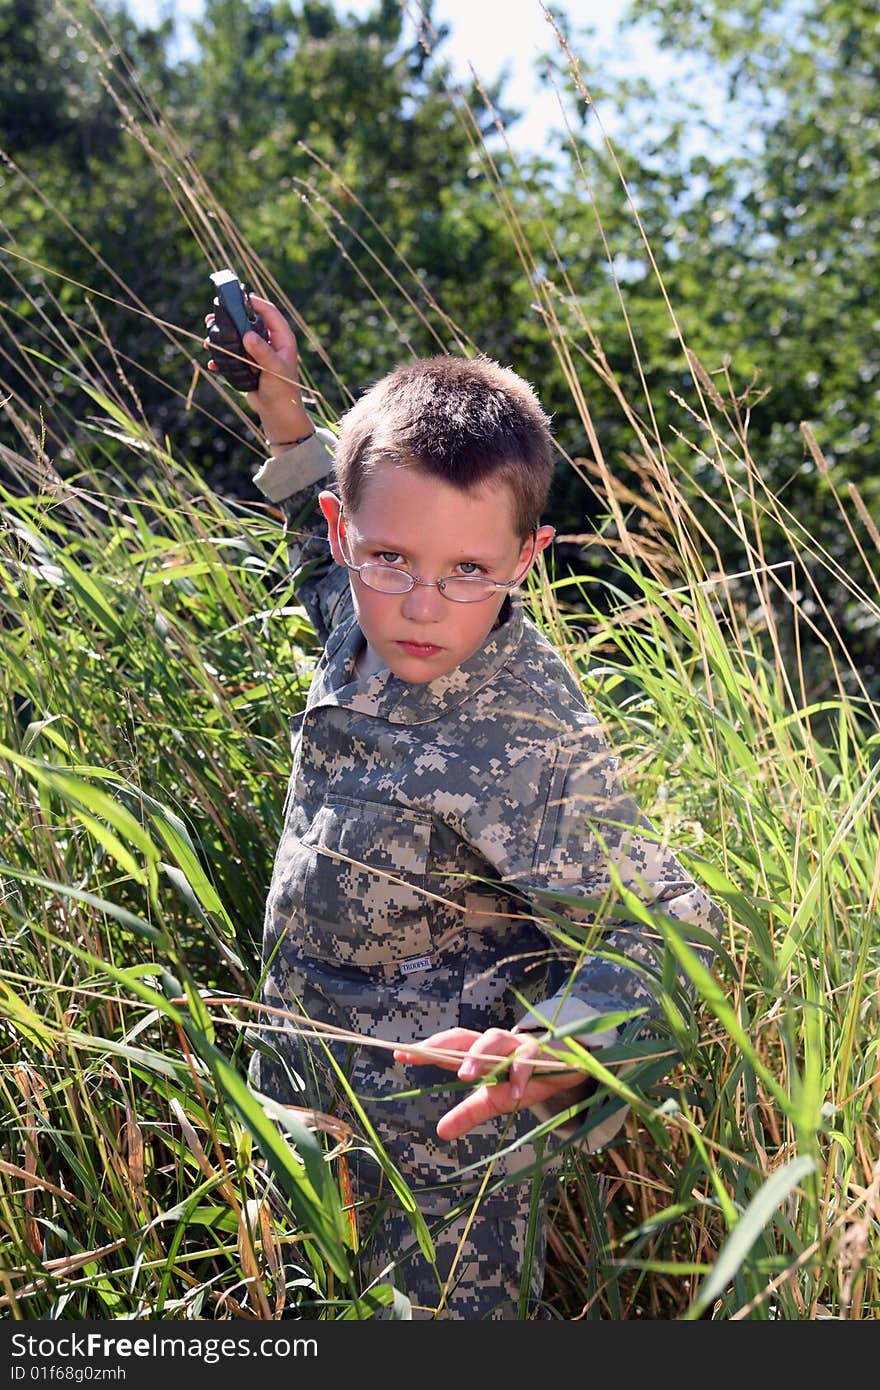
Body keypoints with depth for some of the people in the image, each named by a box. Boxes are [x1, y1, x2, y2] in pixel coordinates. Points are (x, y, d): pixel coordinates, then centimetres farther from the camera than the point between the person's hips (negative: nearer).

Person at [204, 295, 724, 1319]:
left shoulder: (529, 748, -32)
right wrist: (286, 425, 8)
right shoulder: (368, 623, -9)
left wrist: (553, 1058, -43)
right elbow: (330, 567, 17)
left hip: (442, 1131, -7)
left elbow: (660, 929, -26)